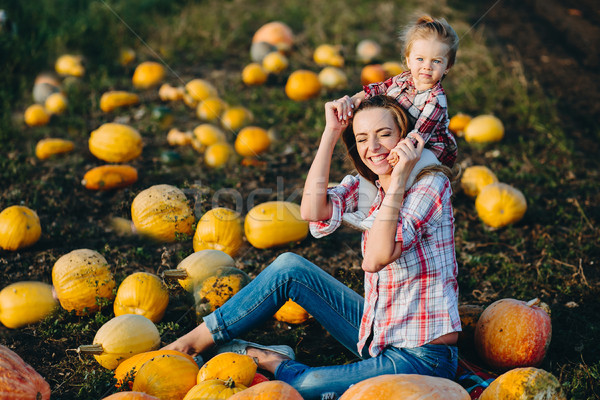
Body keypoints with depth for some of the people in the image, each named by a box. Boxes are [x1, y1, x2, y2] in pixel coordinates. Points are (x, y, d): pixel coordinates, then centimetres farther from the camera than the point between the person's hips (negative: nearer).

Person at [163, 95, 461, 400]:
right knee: (289, 267, -6)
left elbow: (376, 259, -28)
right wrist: (331, 132, -13)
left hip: (422, 356, -6)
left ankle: (270, 363, 5)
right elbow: (312, 211, -17)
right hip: (377, 333, 7)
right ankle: (198, 340, 3)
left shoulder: (431, 184, -15)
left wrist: (399, 179, -28)